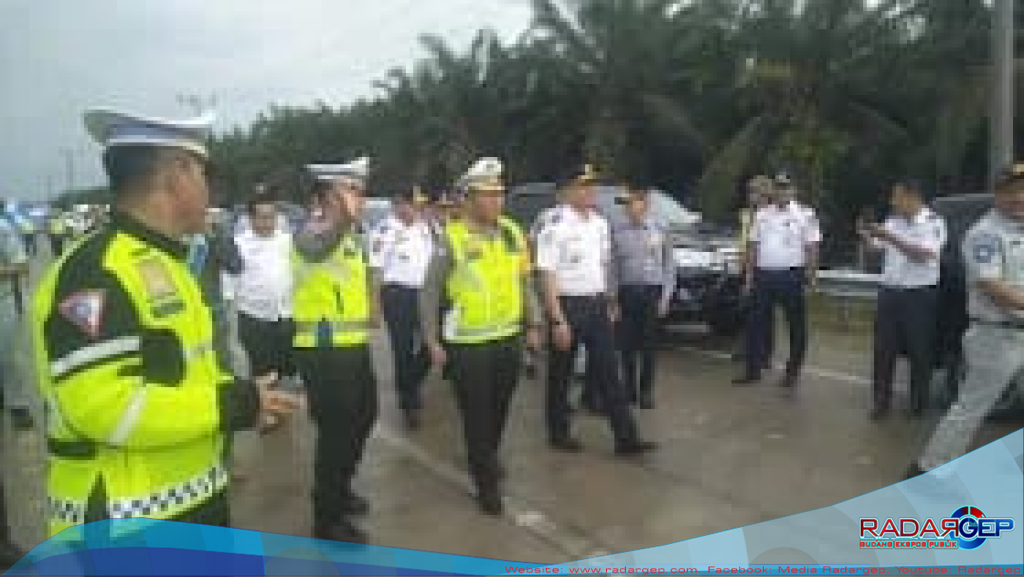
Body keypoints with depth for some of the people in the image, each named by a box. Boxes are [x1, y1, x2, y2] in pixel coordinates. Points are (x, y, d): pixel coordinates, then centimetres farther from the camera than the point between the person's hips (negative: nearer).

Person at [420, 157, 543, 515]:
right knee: (476, 416, 6)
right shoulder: (452, 239, -13)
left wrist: (533, 325, 11)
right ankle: (487, 483, 22)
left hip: (509, 338, 5)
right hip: (468, 344, -5)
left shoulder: (513, 232, 2)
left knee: (499, 411, 20)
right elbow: (431, 292, -8)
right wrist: (433, 341, -9)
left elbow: (525, 282, 11)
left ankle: (488, 459, 45)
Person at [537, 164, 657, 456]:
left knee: (608, 372, 7)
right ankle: (558, 433, 28)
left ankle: (626, 437, 13)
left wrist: (611, 301, 16)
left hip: (597, 305, 6)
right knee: (561, 373, 10)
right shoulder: (556, 226, -15)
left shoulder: (600, 223, 8)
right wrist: (558, 320, -21)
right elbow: (547, 276, -18)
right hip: (568, 305, -6)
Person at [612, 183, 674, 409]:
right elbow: (612, 264, 1)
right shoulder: (618, 230, -1)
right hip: (627, 292, 1)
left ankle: (646, 391, 19)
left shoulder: (659, 230, 0)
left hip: (652, 292, 0)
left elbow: (669, 265, 3)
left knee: (648, 344, 5)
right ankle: (629, 389, 22)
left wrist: (666, 295, -1)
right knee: (627, 344, 7)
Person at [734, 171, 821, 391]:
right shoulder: (762, 214, 12)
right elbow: (753, 246, 13)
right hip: (763, 275, 4)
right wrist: (749, 276, 8)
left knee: (796, 327, 4)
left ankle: (792, 373, 15)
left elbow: (812, 248, -4)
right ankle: (753, 369, 16)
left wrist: (811, 275, -12)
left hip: (791, 276, -4)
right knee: (757, 324, 6)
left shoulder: (805, 215, -1)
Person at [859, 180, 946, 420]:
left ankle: (919, 403, 19)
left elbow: (923, 255, -21)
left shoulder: (934, 223, -8)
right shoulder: (892, 222, 8)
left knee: (919, 351, 5)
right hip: (889, 292, 5)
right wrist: (865, 233, -7)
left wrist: (890, 237, -27)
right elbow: (875, 247, 13)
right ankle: (881, 400, 14)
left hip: (919, 295, -5)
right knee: (883, 349, 5)